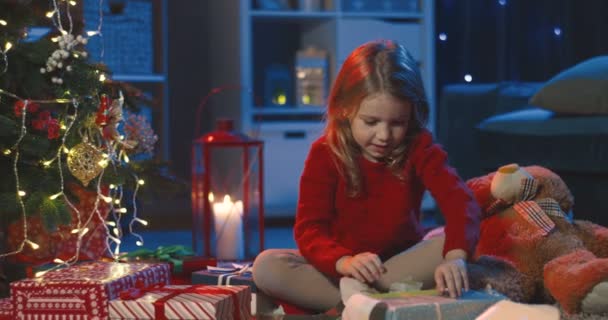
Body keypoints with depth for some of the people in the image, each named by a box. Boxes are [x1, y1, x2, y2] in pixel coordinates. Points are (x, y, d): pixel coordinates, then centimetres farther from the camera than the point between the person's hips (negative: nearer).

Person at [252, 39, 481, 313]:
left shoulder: (418, 148, -9)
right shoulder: (325, 155, -11)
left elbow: (459, 201, -25)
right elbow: (309, 228, -20)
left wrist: (455, 257, -46)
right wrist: (344, 262, -43)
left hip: (404, 262, 1)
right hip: (340, 268, -1)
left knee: (451, 241, -29)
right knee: (266, 266, -26)